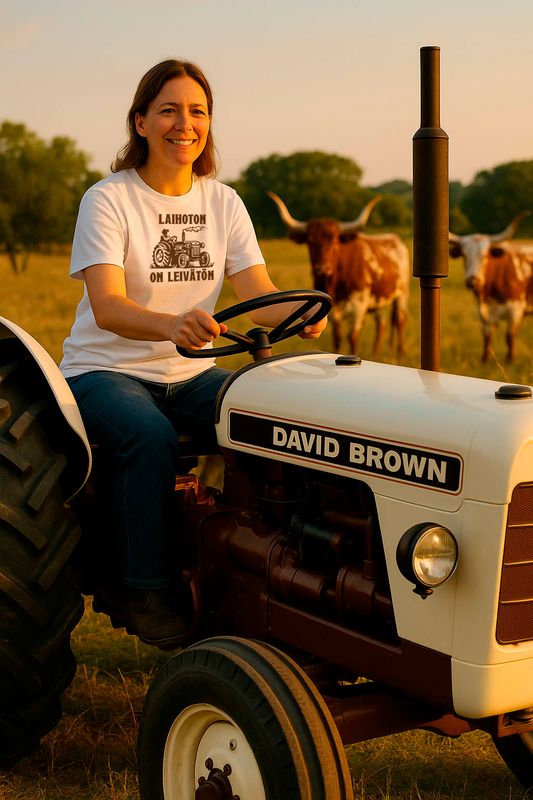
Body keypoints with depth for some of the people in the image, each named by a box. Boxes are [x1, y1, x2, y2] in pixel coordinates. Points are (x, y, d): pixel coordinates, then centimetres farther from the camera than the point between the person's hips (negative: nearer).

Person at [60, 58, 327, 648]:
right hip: (105, 370, -4)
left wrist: (298, 314, -28)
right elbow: (107, 306, -25)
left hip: (191, 373, 4)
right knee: (151, 437, -35)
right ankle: (147, 594, -20)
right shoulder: (108, 200, -11)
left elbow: (259, 295, -3)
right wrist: (174, 325, -45)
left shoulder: (223, 202, 4)